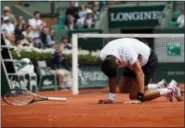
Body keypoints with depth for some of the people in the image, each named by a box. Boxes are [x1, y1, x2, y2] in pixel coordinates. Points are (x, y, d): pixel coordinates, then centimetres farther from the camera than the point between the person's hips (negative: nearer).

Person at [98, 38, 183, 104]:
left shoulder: (127, 51, -41)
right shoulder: (103, 56, -24)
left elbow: (140, 73, -38)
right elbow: (112, 76, -11)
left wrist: (139, 98, -41)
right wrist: (111, 99, -14)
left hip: (149, 60, -7)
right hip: (131, 63, 7)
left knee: (134, 96, -13)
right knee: (122, 89, 6)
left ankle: (170, 89, -2)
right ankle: (158, 86, 19)